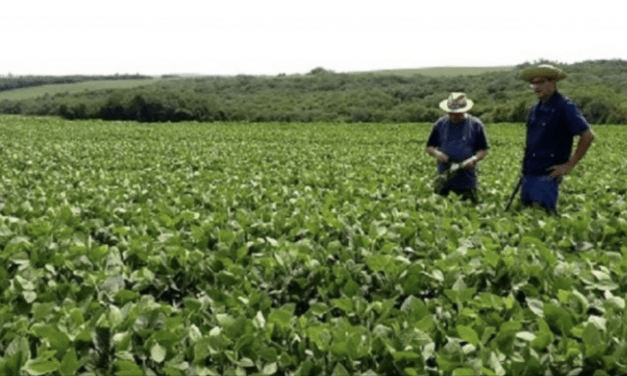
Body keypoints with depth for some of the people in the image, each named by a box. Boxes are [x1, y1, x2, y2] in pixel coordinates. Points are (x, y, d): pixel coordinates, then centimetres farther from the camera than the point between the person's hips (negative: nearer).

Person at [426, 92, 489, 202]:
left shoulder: (476, 125, 3)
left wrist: (474, 159, -15)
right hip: (444, 178, 1)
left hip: (467, 179, -1)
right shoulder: (440, 124, 8)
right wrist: (436, 153, -10)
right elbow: (429, 147, 12)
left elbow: (483, 150, 5)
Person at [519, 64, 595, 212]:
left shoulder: (565, 107, -9)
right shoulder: (536, 109, 15)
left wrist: (570, 165, -13)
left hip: (547, 174, -8)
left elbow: (588, 136, -14)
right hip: (529, 173, 8)